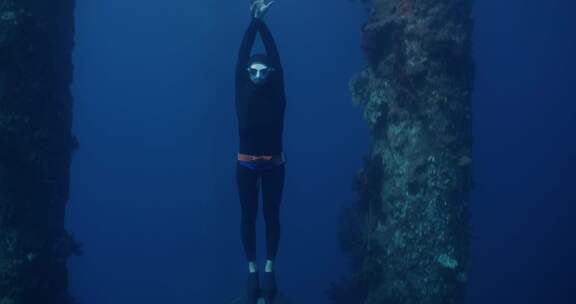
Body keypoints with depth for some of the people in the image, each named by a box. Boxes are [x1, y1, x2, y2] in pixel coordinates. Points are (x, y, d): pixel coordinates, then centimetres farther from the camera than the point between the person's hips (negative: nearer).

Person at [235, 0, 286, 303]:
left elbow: (275, 56, -13)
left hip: (273, 164, -1)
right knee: (248, 217, 7)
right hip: (246, 164, 1)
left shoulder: (276, 93, -6)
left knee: (271, 215, 8)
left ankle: (269, 268, 19)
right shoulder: (243, 91, -5)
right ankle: (252, 269, 17)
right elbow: (242, 56, -11)